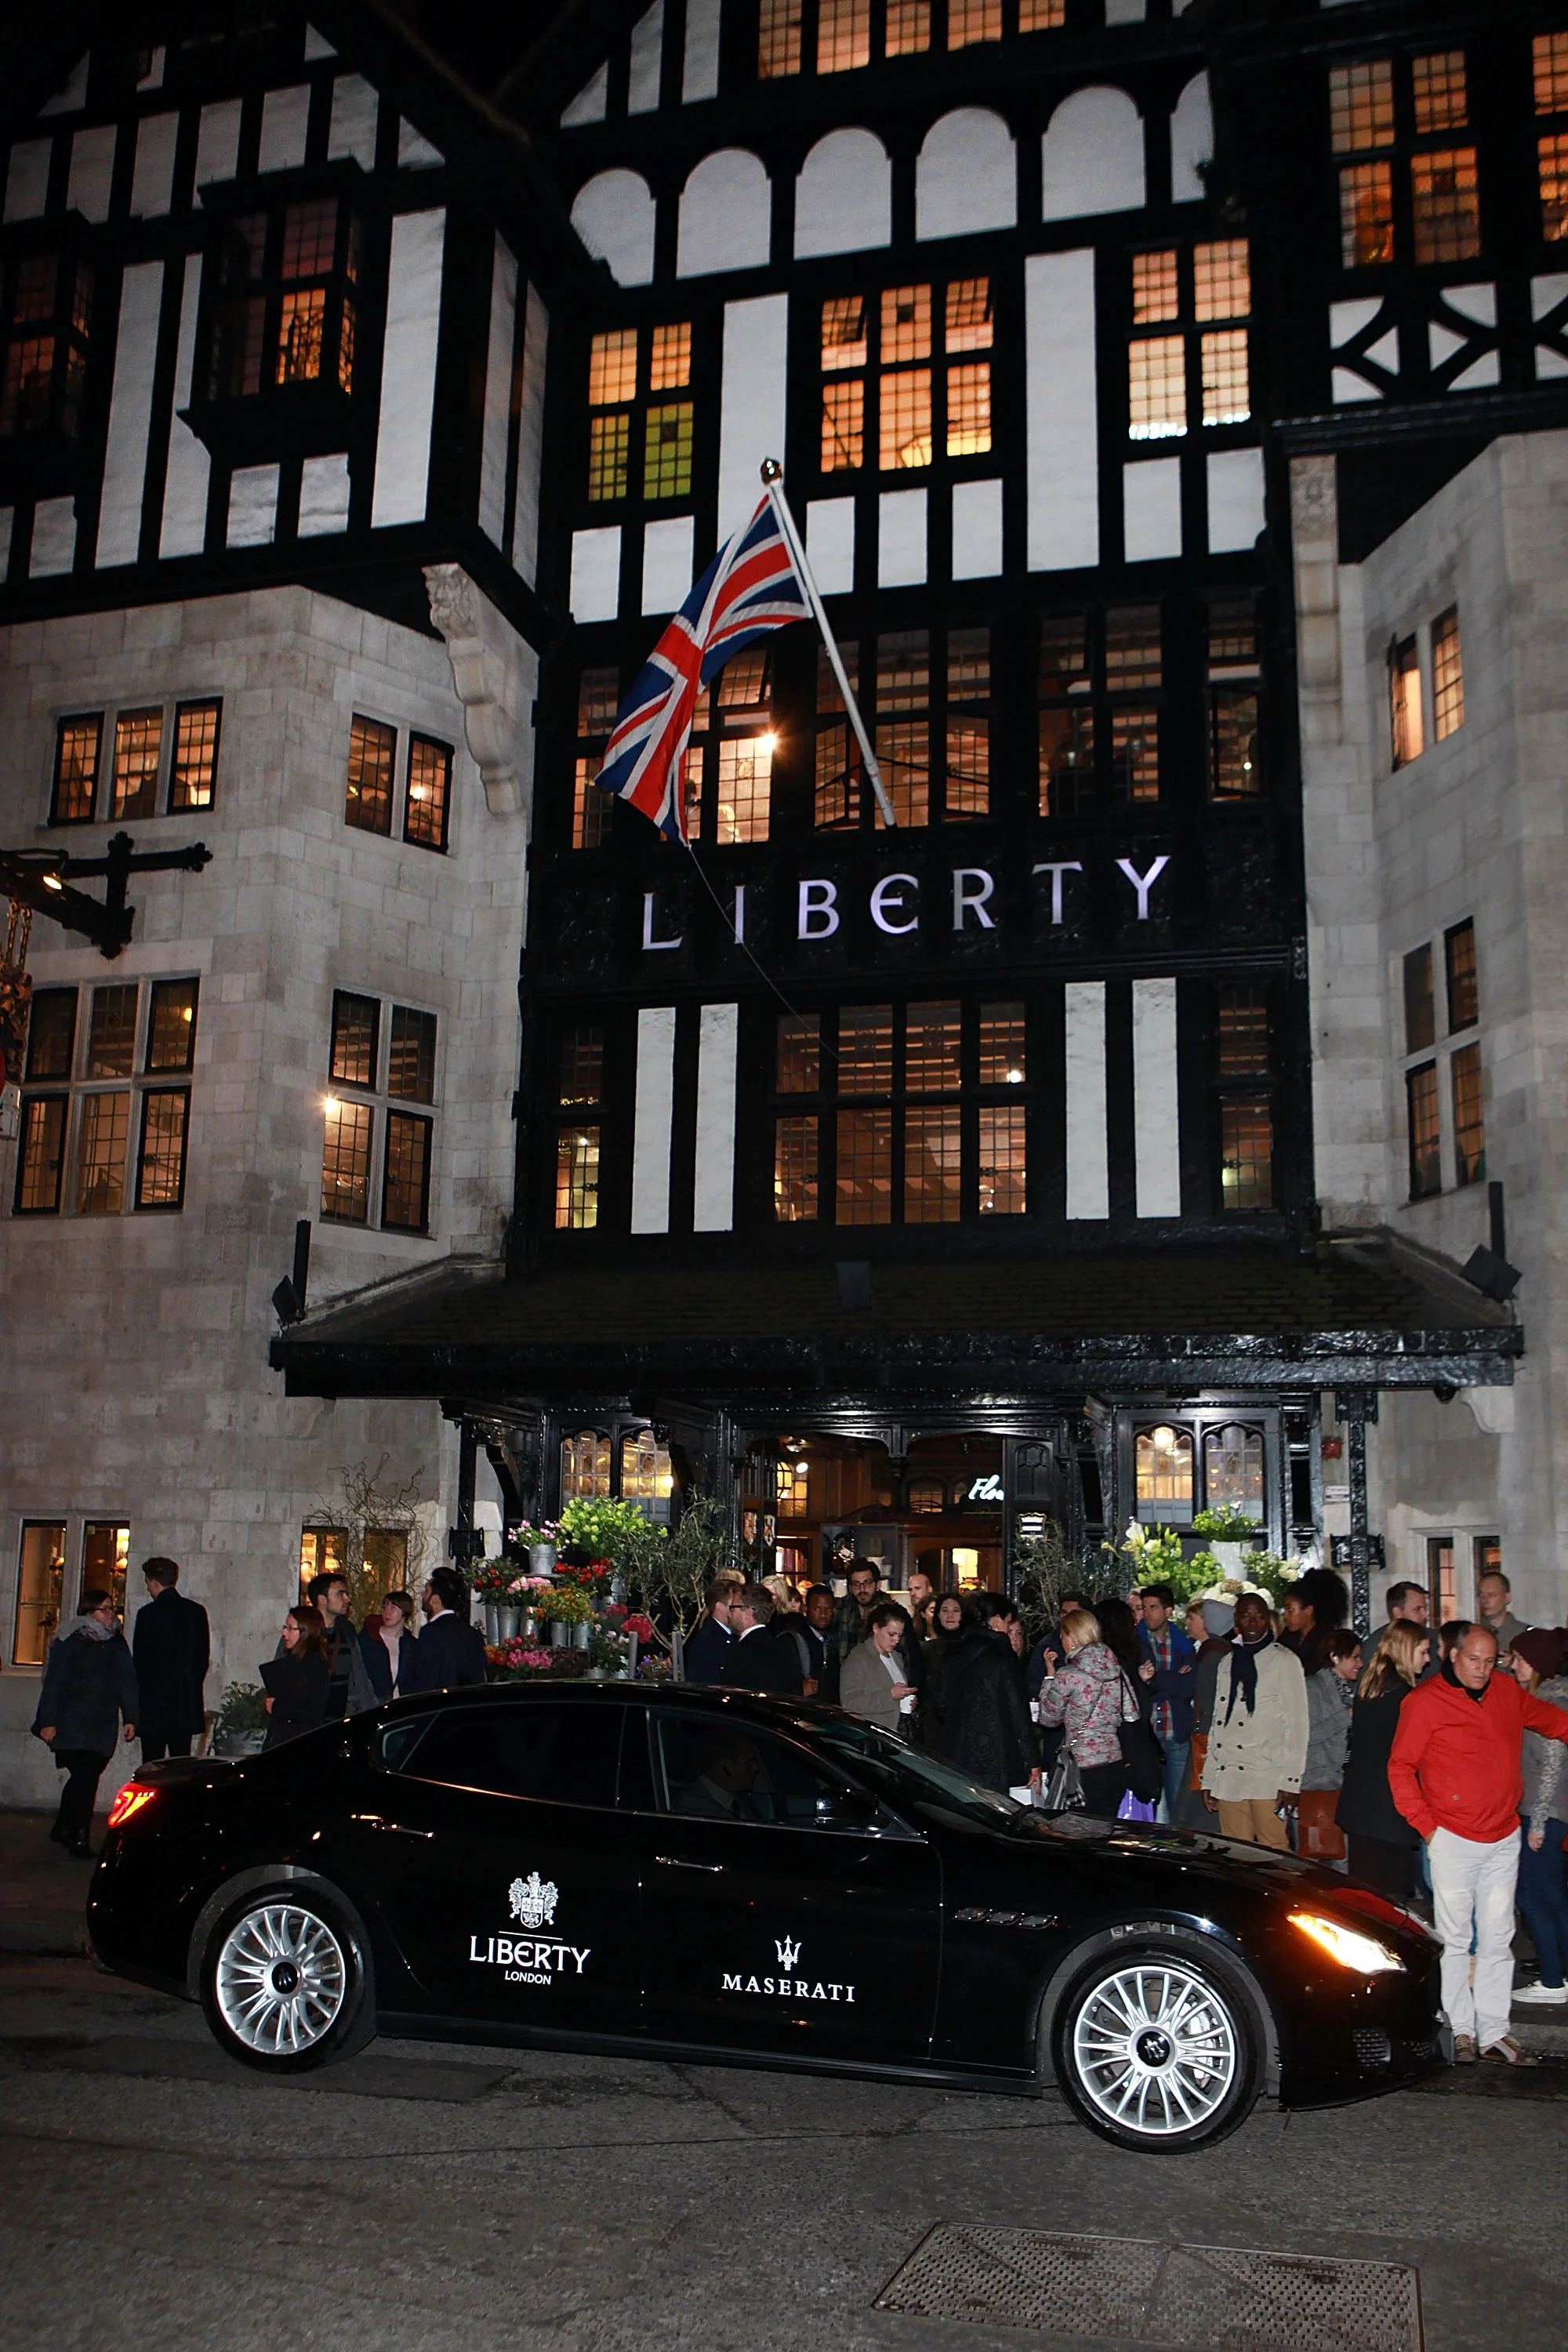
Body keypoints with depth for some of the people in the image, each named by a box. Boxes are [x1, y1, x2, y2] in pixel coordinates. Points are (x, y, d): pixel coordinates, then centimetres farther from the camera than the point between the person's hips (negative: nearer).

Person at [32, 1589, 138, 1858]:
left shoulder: (117, 1643, 11)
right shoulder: (70, 1642, -4)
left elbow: (127, 1682, 12)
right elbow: (54, 1684, -4)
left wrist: (130, 1717, 6)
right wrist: (48, 1722, -7)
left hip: (103, 1725, 5)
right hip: (71, 1724, -5)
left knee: (85, 1777, 6)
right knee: (84, 1777, -12)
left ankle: (63, 1828, 24)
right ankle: (79, 1836, -3)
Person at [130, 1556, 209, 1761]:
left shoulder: (148, 1613, -9)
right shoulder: (197, 1611, 5)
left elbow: (139, 1659, -5)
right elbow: (204, 1656, 9)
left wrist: (137, 1695, 6)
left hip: (153, 1700, -4)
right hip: (187, 1704, 4)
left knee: (152, 1767, 1)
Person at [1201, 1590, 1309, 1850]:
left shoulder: (1285, 1660, 2)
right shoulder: (1227, 1663, 18)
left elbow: (1297, 1724, -2)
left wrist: (1290, 1781, -9)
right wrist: (1208, 1779, 16)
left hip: (1268, 1780, -5)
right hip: (1228, 1780, 5)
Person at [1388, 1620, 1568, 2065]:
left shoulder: (1507, 1691, 6)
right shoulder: (1424, 1702, -9)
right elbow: (1400, 1768, -6)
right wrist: (1426, 1826, -8)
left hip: (1504, 1838, 5)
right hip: (1454, 1840, -4)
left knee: (1498, 1939, 7)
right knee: (1455, 1939, 3)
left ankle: (1494, 2033, 13)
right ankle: (1461, 2030, 13)